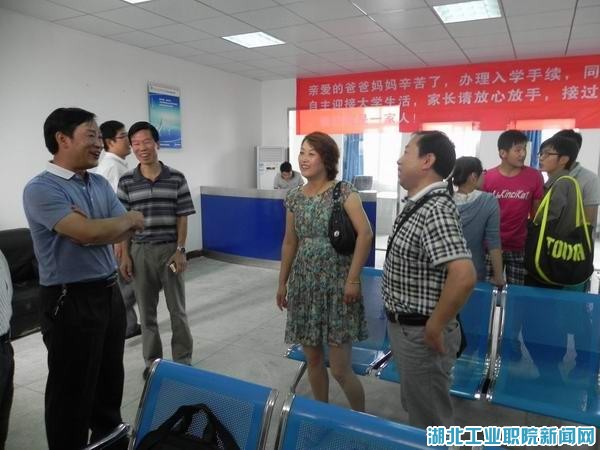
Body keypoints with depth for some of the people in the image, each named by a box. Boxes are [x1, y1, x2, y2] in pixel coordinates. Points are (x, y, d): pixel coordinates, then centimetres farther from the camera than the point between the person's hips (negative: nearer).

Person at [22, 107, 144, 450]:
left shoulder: (101, 184, 7)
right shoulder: (41, 189, -16)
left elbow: (129, 231, -1)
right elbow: (91, 233, -27)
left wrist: (88, 228, -18)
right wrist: (130, 218, -9)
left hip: (110, 293, 8)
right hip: (71, 301, -7)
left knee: (111, 379, 23)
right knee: (72, 390, 9)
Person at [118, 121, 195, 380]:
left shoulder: (177, 179, -2)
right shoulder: (126, 182, 1)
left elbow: (182, 218, -1)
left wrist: (180, 250, -8)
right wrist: (125, 255, -2)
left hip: (170, 250, -1)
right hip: (140, 251, 2)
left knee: (177, 309, 7)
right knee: (146, 310, 12)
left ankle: (183, 360, 22)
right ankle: (152, 361, 27)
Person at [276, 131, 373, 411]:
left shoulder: (343, 191, -8)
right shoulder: (294, 197, 8)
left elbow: (365, 233, -16)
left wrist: (353, 278, -19)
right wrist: (282, 282, 15)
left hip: (337, 283, -5)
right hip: (304, 284, 5)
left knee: (340, 369, -1)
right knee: (313, 360, 14)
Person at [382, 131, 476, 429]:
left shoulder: (436, 209, -26)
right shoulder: (418, 204, 5)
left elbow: (464, 276, -37)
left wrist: (435, 328, -25)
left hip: (419, 332, -9)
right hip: (404, 326, 9)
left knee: (429, 421, 11)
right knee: (415, 407, 27)